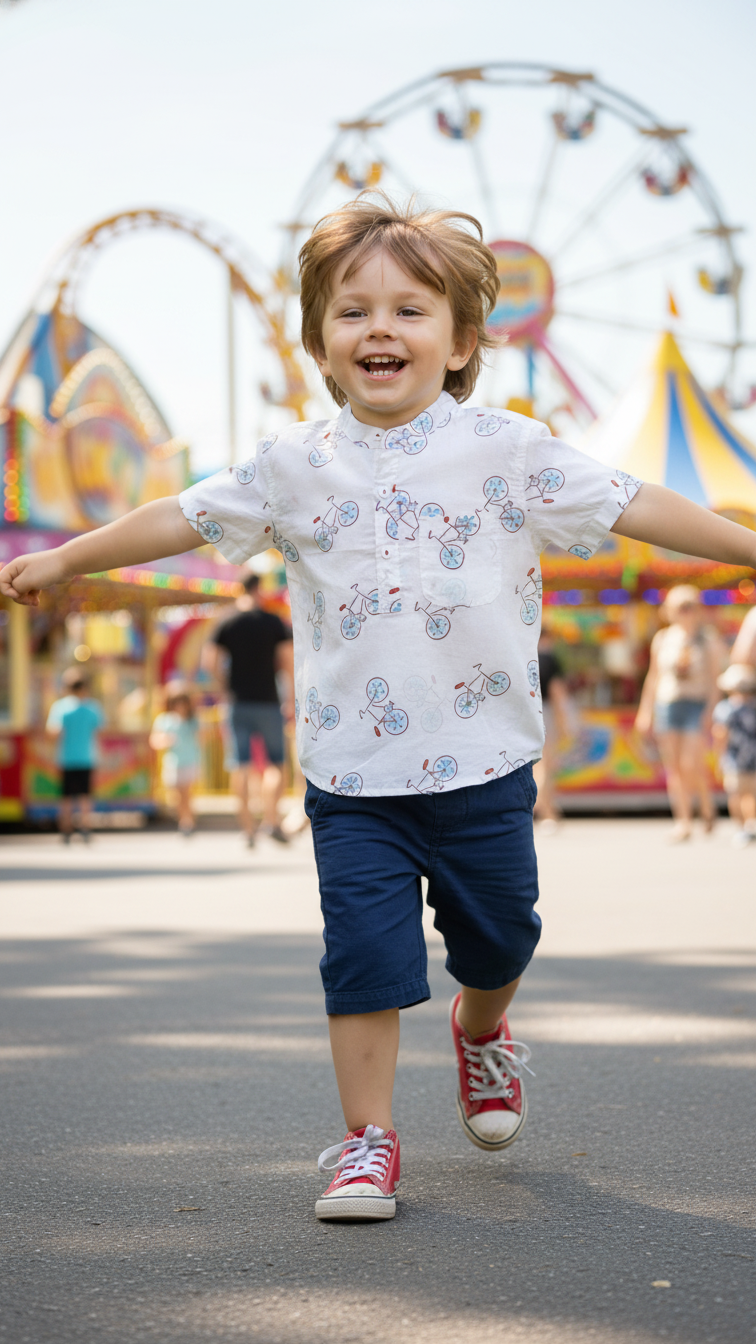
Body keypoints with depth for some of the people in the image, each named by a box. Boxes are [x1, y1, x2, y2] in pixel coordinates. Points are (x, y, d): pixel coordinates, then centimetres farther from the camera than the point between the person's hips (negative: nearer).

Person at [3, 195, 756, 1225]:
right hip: (354, 772, 0)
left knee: (498, 935, 14)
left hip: (485, 762, 0)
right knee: (365, 950, -4)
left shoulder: (507, 449, -2)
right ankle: (369, 1138, 7)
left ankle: (481, 1032, 47)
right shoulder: (297, 464, 2)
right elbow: (185, 520, 12)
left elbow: (633, 507, 0)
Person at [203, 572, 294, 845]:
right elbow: (288, 661, -4)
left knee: (240, 765, 4)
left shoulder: (227, 624, 2)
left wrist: (225, 683, 9)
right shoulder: (274, 622, 0)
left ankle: (248, 826, 0)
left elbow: (210, 660, -7)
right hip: (268, 701, -1)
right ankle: (271, 819, -8)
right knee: (274, 763, 7)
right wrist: (291, 699, 1)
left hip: (239, 702, 1)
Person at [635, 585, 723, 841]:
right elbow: (653, 676, 15)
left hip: (697, 705, -3)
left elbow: (715, 678, 0)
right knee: (674, 767, 0)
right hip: (666, 703, 3)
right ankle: (683, 821, 6)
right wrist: (645, 710, 12)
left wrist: (710, 711, -9)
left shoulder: (709, 640, 2)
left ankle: (707, 806, 14)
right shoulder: (663, 639, 9)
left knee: (692, 764, -12)